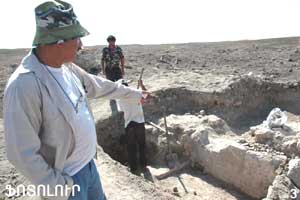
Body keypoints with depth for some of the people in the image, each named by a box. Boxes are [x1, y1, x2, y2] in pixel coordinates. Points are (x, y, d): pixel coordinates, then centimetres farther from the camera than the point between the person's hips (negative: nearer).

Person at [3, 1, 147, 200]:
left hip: (89, 164, 8)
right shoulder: (24, 84, -28)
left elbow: (100, 86, 13)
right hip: (65, 178, -8)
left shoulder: (69, 69, -2)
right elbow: (22, 152, -25)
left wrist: (133, 93, 24)